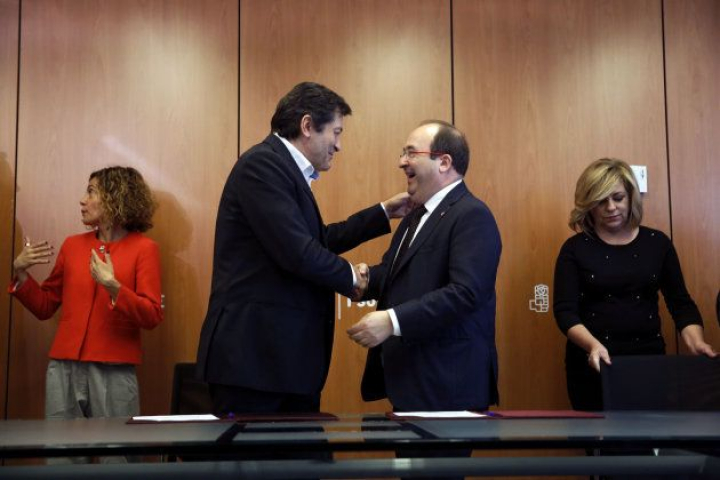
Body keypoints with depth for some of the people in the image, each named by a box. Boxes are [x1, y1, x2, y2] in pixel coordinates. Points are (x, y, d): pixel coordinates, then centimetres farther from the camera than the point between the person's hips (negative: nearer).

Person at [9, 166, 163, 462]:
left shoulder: (143, 248, 0)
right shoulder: (72, 245, 13)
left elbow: (152, 316, -8)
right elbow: (45, 307, 17)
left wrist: (112, 286, -20)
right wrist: (20, 272, 3)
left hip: (114, 372, -4)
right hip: (64, 369, 4)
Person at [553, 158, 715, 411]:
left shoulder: (657, 243, 5)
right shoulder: (575, 249, -1)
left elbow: (680, 302, 6)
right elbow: (565, 310, -9)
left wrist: (696, 342, -12)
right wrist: (593, 345, -26)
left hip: (649, 357, 2)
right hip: (593, 363, -2)